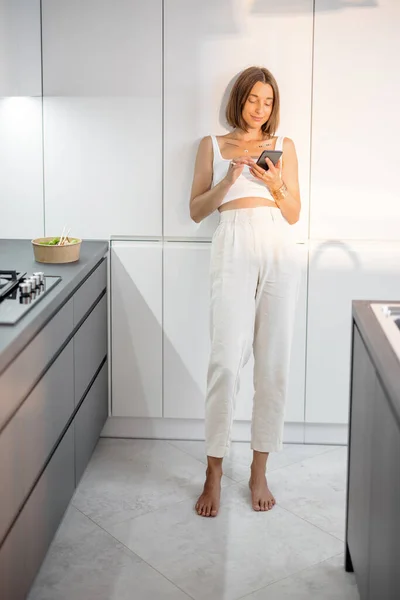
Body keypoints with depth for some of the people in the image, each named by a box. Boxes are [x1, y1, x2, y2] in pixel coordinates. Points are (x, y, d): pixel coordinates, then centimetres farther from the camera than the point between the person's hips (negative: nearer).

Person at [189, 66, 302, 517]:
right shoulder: (213, 145, 15)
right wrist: (230, 179, -6)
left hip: (279, 248, 2)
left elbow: (294, 214, 15)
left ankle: (259, 471, 10)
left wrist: (276, 185, -5)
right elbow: (196, 210, 9)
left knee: (273, 362, 0)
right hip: (234, 247, -2)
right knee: (226, 360, -11)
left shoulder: (284, 147, 17)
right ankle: (214, 475, -1)